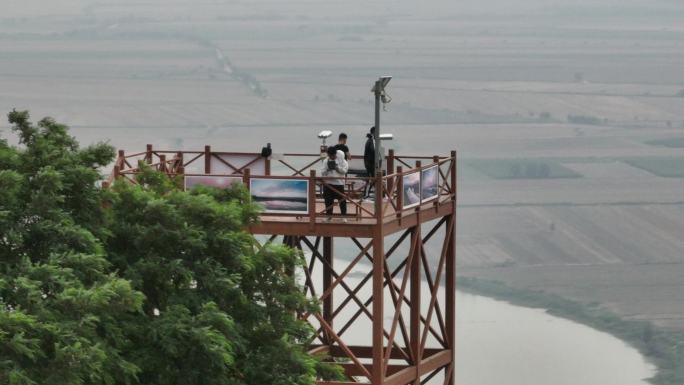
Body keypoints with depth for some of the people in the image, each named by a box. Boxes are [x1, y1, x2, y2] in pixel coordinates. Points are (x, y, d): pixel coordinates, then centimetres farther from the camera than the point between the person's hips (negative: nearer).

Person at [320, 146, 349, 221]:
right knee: (328, 200, 5)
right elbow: (322, 173, 1)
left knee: (342, 200, 2)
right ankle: (329, 215, 17)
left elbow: (344, 170, -9)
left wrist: (337, 167, -21)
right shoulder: (326, 161, 3)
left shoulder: (341, 160, -3)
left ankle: (344, 216, 12)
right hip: (328, 183, 2)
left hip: (339, 183, -2)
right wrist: (327, 168, -17)